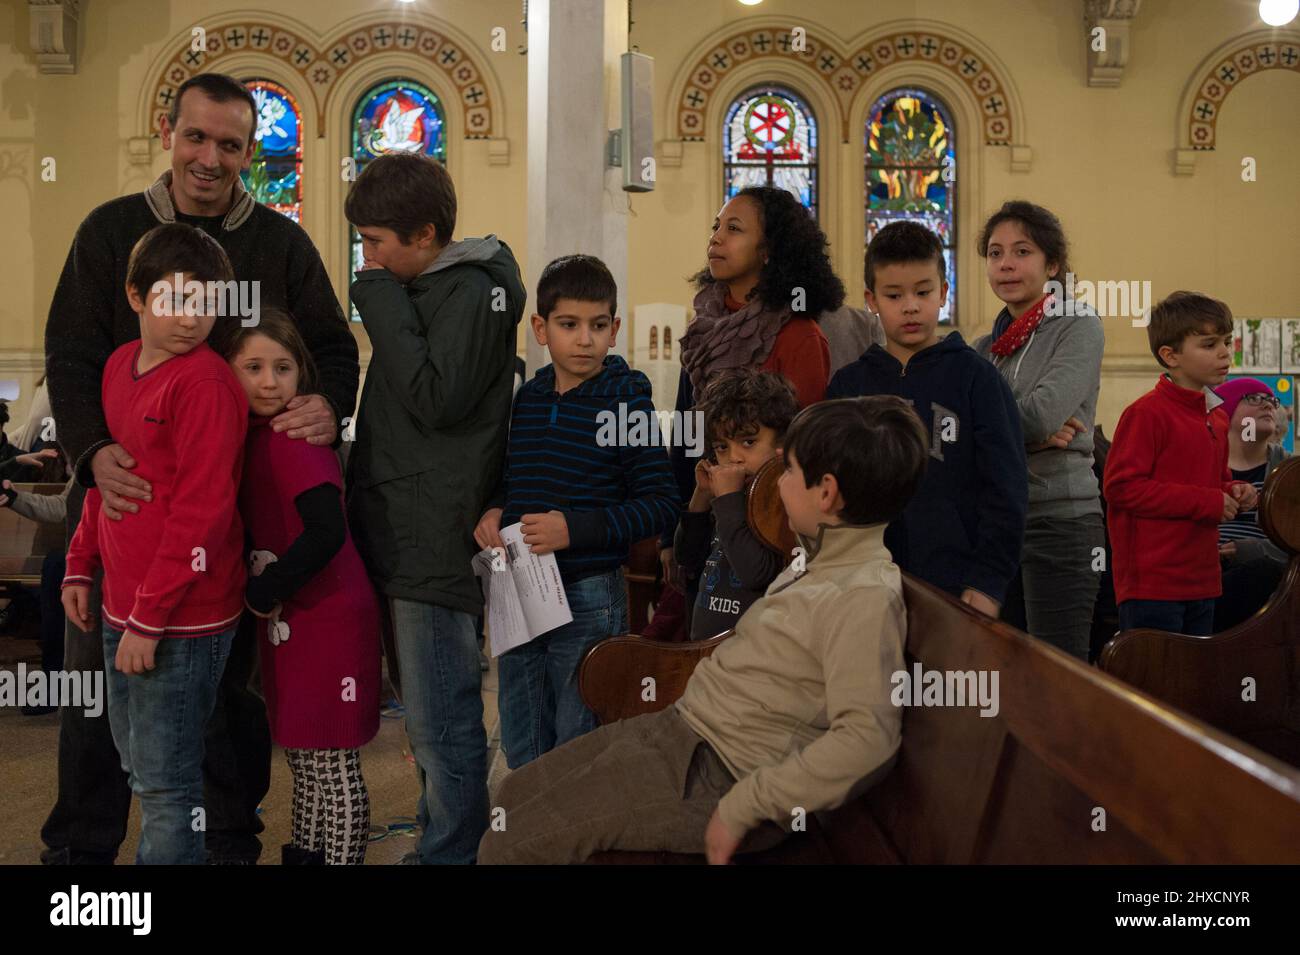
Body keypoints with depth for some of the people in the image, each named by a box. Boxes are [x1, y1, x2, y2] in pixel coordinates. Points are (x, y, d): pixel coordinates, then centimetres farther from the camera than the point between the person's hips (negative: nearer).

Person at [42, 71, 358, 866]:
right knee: (98, 674, 8)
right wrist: (93, 450, -20)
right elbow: (71, 354, -2)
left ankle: (233, 837, 27)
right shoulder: (113, 230, 3)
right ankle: (81, 844, 25)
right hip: (123, 490, 0)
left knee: (231, 674, 10)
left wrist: (328, 404, -20)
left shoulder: (282, 244, 5)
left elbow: (333, 348, 4)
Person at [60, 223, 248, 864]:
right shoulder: (121, 365, 9)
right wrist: (81, 568, 15)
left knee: (165, 779, 2)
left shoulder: (206, 385, -17)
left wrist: (149, 619, -19)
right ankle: (154, 857, 39)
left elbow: (199, 513, -20)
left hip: (182, 619, -9)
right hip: (126, 605, 9)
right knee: (137, 761, 22)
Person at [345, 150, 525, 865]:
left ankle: (449, 850, 8)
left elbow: (436, 400, -21)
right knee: (432, 718, 18)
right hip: (401, 536, 10)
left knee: (440, 724, -4)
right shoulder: (418, 290, 18)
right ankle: (450, 840, 30)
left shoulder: (472, 293, -11)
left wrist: (384, 305, -15)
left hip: (434, 542, -10)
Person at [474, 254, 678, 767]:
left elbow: (661, 504, -13)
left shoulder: (626, 401, -10)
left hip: (588, 598, -5)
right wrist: (491, 512, -1)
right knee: (522, 752, 16)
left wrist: (576, 529, -21)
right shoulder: (525, 399, 6)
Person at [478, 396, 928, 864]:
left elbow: (868, 737, -31)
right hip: (678, 724, 10)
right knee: (515, 792, 16)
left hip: (712, 774, -10)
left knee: (506, 848, -9)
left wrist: (742, 808, -28)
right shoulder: (824, 558, 9)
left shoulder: (864, 597, -22)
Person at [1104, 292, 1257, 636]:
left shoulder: (1217, 416, 15)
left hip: (1202, 581, 9)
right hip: (1151, 583, -9)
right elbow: (1121, 486, -20)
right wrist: (1206, 502, -17)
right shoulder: (1146, 413, -13)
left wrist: (1234, 492, 5)